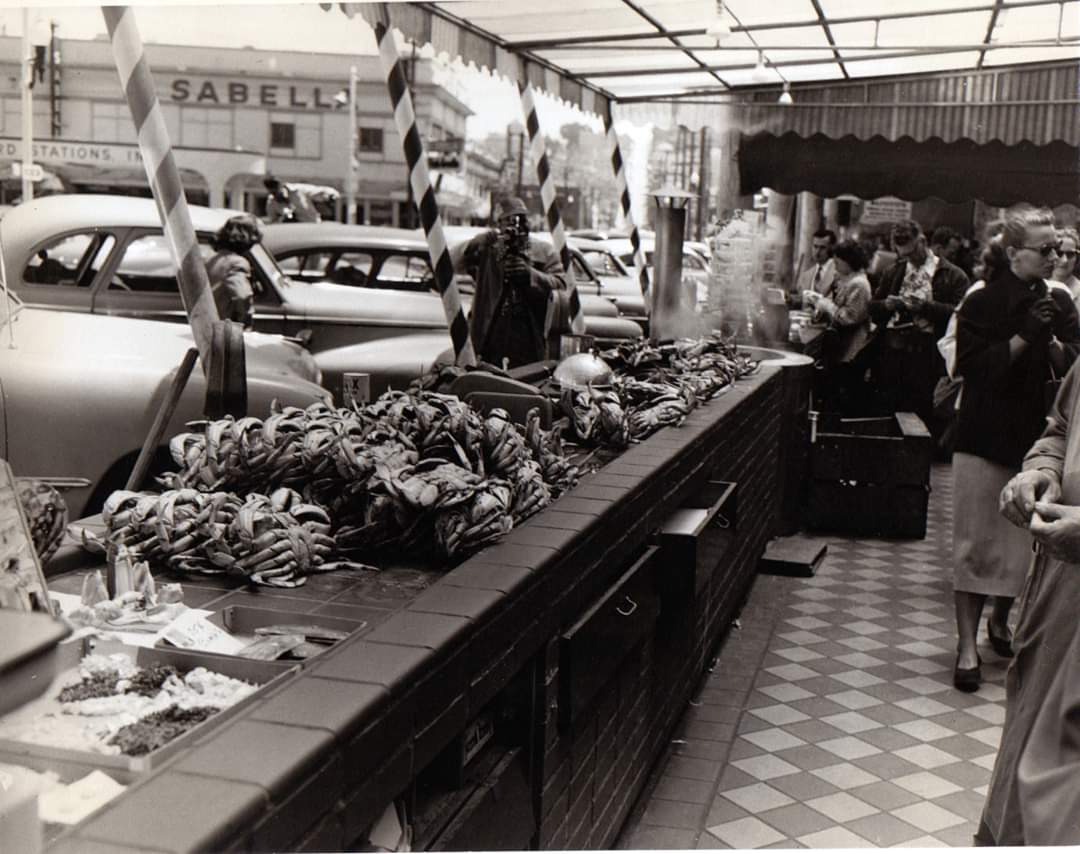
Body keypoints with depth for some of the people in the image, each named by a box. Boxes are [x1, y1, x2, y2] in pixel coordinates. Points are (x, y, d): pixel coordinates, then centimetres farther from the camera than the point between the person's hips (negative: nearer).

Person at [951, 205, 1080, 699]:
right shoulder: (982, 303, -6)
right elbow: (972, 367, -15)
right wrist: (1023, 337, -20)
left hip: (1036, 439, 4)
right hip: (985, 437, -4)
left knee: (1025, 543, 11)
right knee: (976, 543, -1)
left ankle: (1000, 620, 34)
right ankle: (967, 646, 6)